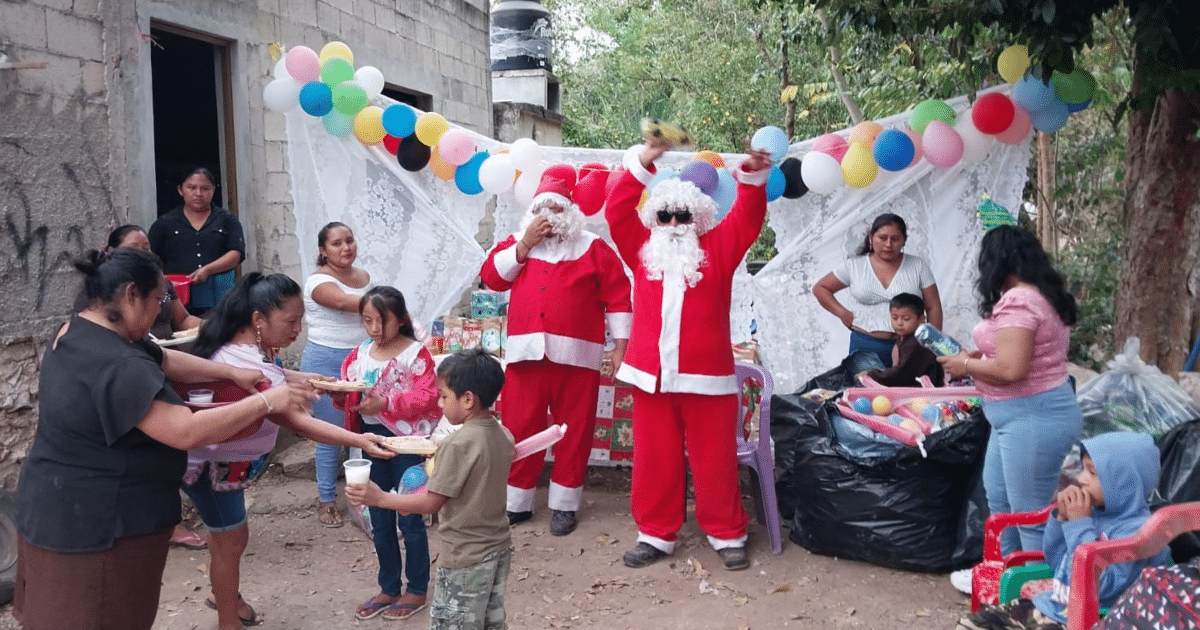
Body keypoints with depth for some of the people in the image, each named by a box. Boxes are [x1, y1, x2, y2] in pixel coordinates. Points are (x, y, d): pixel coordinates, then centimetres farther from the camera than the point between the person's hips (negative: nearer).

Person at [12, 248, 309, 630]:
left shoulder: (80, 333, 4)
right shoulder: (116, 366, -29)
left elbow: (166, 360, 12)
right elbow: (187, 432, -33)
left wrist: (233, 373, 4)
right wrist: (266, 402, -25)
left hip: (76, 512, 10)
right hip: (90, 525, -10)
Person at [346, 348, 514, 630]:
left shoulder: (457, 444, -24)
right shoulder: (504, 435, 0)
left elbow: (432, 503, -20)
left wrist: (380, 498, -14)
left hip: (466, 558, -8)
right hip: (499, 548, 8)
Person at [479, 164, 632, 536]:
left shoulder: (593, 248, 4)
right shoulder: (518, 243, 14)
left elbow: (617, 297, 1)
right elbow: (492, 278, 1)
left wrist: (620, 345, -5)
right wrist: (525, 244, -6)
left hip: (576, 355, -2)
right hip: (526, 353, 2)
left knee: (573, 431, 4)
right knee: (519, 429, 5)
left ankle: (564, 504, 16)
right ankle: (516, 502, 18)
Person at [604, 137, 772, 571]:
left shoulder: (718, 250, 8)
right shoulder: (642, 250, 11)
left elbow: (748, 217, -2)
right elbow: (617, 210, 3)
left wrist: (753, 174, -20)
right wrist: (645, 161, -6)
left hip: (707, 374, -1)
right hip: (652, 373, 2)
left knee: (714, 459, 5)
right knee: (655, 458, 8)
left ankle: (727, 535, 20)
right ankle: (656, 534, 21)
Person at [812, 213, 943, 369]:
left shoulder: (918, 266, 5)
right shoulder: (854, 266, 4)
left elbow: (933, 308, 6)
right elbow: (820, 288, 10)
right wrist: (843, 313, -2)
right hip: (864, 347, 0)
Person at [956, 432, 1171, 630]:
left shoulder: (1137, 530, -16)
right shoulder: (1094, 512, 9)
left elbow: (1100, 584, -26)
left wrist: (1080, 524, -19)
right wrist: (1061, 517, 1)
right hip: (1049, 605, 9)